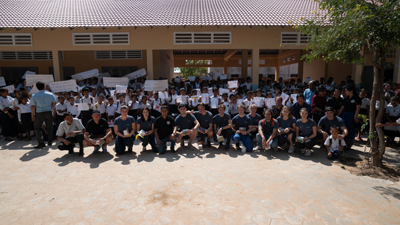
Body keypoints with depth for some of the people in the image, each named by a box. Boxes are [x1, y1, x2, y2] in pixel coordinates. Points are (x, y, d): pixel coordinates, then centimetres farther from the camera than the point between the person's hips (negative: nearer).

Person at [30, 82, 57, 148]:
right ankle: (50, 142, 18)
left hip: (39, 113, -2)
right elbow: (54, 104, 6)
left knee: (37, 128, 8)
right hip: (49, 112, 3)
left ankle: (41, 143, 1)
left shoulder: (34, 96, -7)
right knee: (49, 127, 12)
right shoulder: (51, 94, -1)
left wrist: (32, 114, 1)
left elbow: (33, 106, -8)